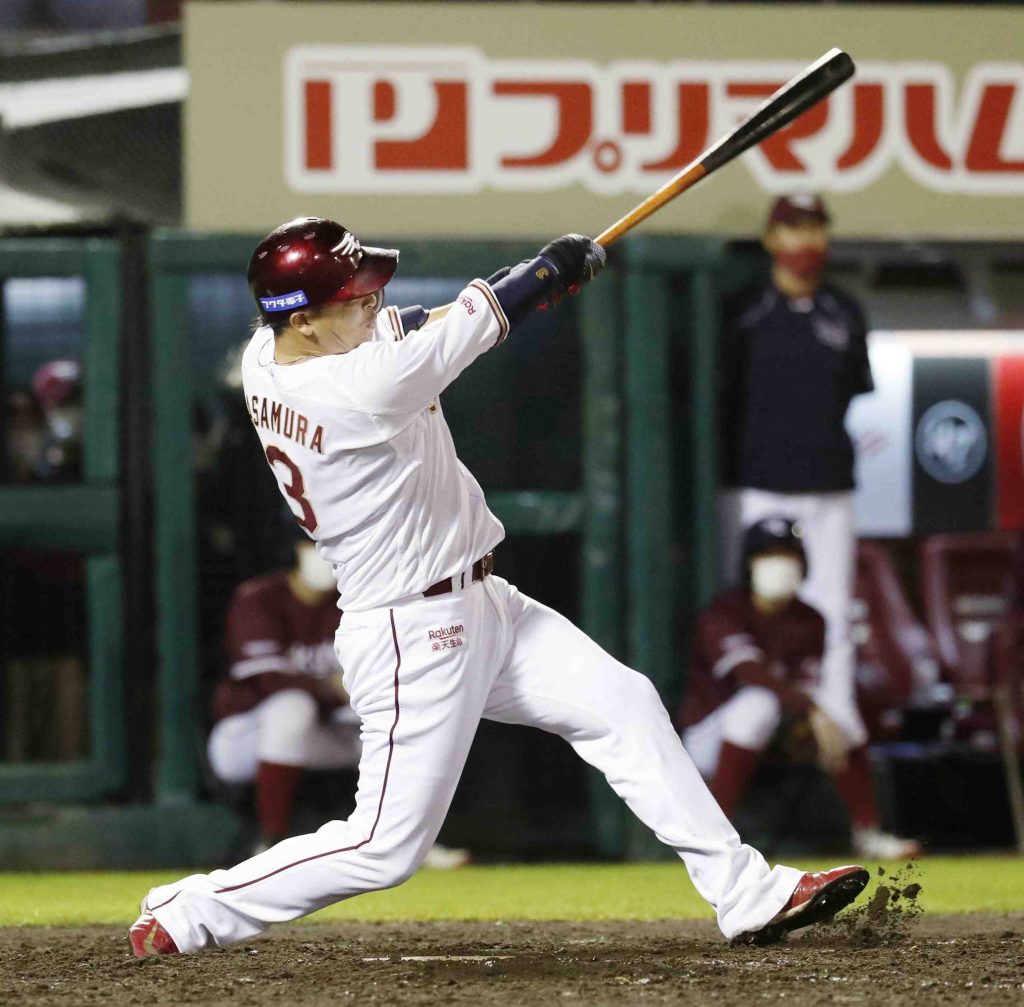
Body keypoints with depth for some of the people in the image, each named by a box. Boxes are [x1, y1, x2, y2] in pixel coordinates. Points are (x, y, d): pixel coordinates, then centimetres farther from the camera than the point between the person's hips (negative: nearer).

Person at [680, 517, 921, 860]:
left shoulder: (809, 622, 3)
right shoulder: (723, 616, -16)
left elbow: (808, 687, -5)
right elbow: (754, 675, -31)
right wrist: (815, 713, -40)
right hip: (709, 738, -5)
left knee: (831, 704, -20)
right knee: (758, 702, -35)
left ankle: (867, 832, -17)